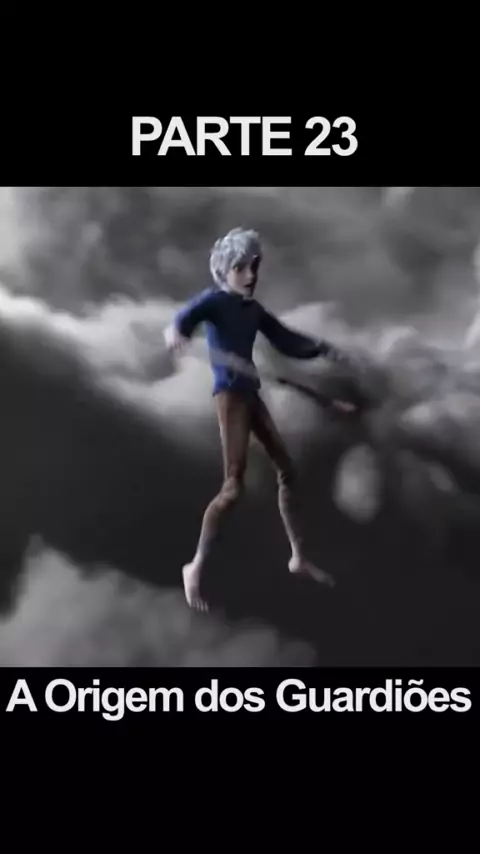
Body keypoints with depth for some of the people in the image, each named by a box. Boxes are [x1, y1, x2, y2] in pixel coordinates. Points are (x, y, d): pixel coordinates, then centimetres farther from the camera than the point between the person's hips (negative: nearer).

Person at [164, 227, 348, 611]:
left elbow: (287, 341, 19)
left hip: (251, 395, 8)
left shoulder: (254, 309, 15)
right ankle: (196, 568, -1)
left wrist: (320, 347, 0)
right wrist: (175, 331, -51)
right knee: (234, 486, -14)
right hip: (229, 395, -8)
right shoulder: (214, 300, -7)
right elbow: (187, 317, -27)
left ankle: (299, 558, 25)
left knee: (287, 470, 12)